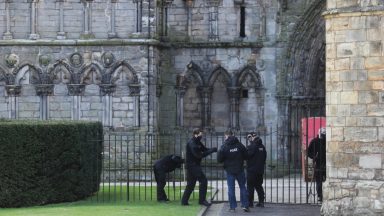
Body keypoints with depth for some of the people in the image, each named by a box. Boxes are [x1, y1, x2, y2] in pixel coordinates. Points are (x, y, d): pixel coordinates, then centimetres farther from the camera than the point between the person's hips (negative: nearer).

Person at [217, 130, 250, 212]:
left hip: (229, 170, -1)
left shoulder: (224, 147, -9)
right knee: (242, 187, 11)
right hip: (240, 169, 1)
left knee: (231, 188, 5)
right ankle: (245, 205, 8)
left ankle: (232, 206, 4)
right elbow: (246, 156, 0)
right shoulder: (240, 145, -4)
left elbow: (219, 159, -6)